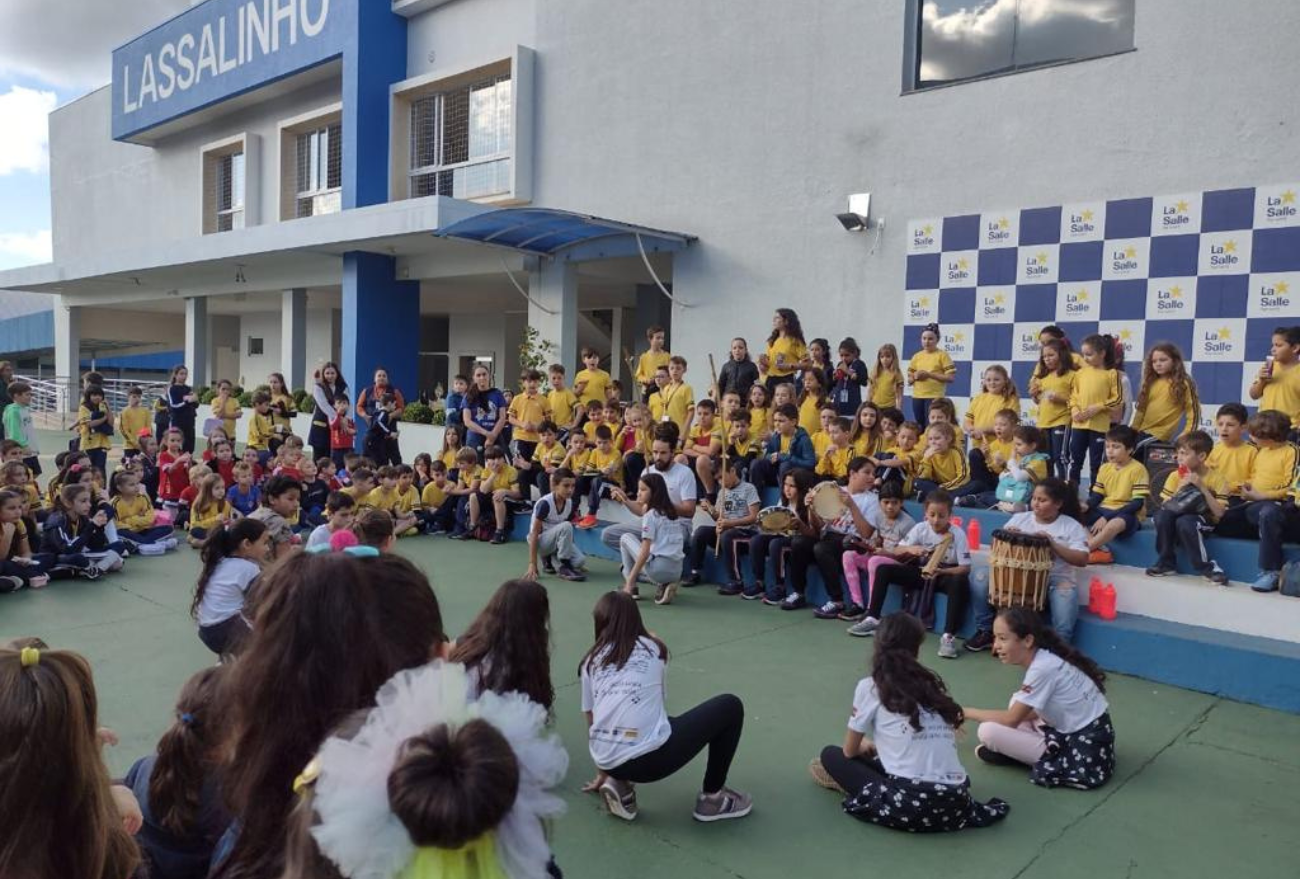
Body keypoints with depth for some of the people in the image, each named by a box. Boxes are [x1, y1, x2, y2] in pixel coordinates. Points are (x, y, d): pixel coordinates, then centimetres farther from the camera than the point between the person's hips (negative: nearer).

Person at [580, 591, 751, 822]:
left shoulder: (591, 661, 17)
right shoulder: (655, 648, 16)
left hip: (607, 762, 4)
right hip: (650, 758, -3)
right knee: (730, 707, 16)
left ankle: (619, 784, 16)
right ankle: (712, 798, 20)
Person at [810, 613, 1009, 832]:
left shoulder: (870, 687, 4)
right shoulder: (933, 684, 16)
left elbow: (850, 750, 14)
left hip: (910, 803, -4)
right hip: (955, 803, 5)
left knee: (831, 755, 15)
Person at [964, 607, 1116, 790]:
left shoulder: (1042, 668, -21)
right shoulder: (1043, 658, 4)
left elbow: (1011, 720, -12)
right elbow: (1036, 710, 16)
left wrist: (966, 712, -1)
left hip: (1085, 749, -9)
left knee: (988, 731, -18)